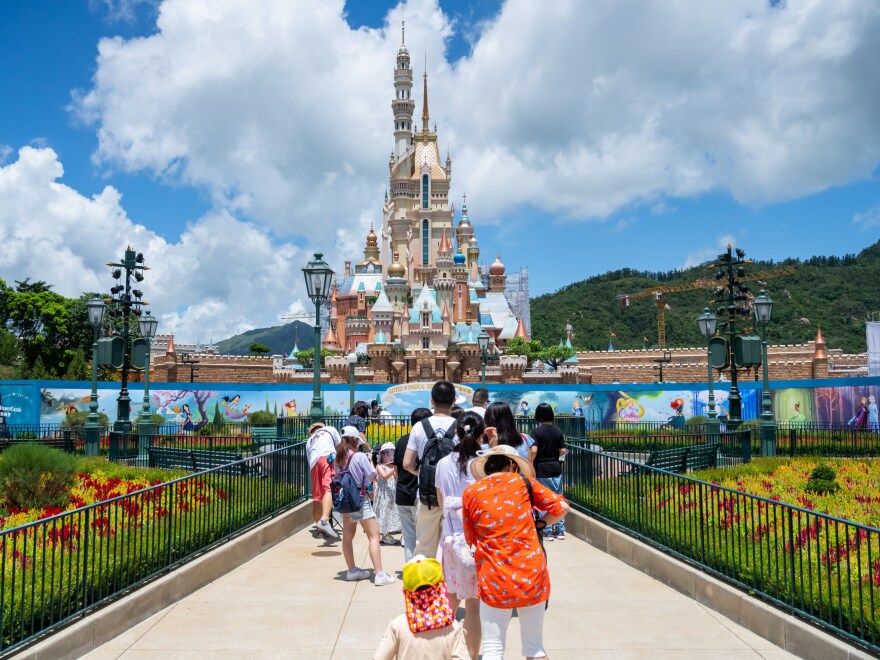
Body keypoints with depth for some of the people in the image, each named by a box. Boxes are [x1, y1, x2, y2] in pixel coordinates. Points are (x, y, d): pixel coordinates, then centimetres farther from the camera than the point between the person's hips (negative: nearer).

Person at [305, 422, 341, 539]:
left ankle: (319, 527, 21)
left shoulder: (309, 441, 39)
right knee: (329, 489, -22)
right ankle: (324, 520, -42)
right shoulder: (330, 429, 31)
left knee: (317, 496, 12)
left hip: (313, 464, 5)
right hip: (327, 457, -5)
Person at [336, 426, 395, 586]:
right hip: (360, 500, -7)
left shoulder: (338, 459, 3)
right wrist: (370, 462, 5)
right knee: (374, 536, -5)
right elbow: (373, 477, -10)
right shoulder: (360, 457, -15)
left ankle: (352, 570, 26)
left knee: (347, 537, 15)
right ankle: (379, 574, -11)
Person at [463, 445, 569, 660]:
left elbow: (470, 538, 8)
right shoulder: (523, 481, 1)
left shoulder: (471, 492, 0)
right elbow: (561, 507, 4)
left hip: (495, 580, -1)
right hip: (532, 575, 1)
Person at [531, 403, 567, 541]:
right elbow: (563, 451, 2)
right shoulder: (558, 431, 2)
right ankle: (560, 530, 17)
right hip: (556, 468, 4)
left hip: (541, 470, -4)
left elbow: (534, 451, -20)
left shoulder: (537, 431, -12)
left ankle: (547, 531, 8)